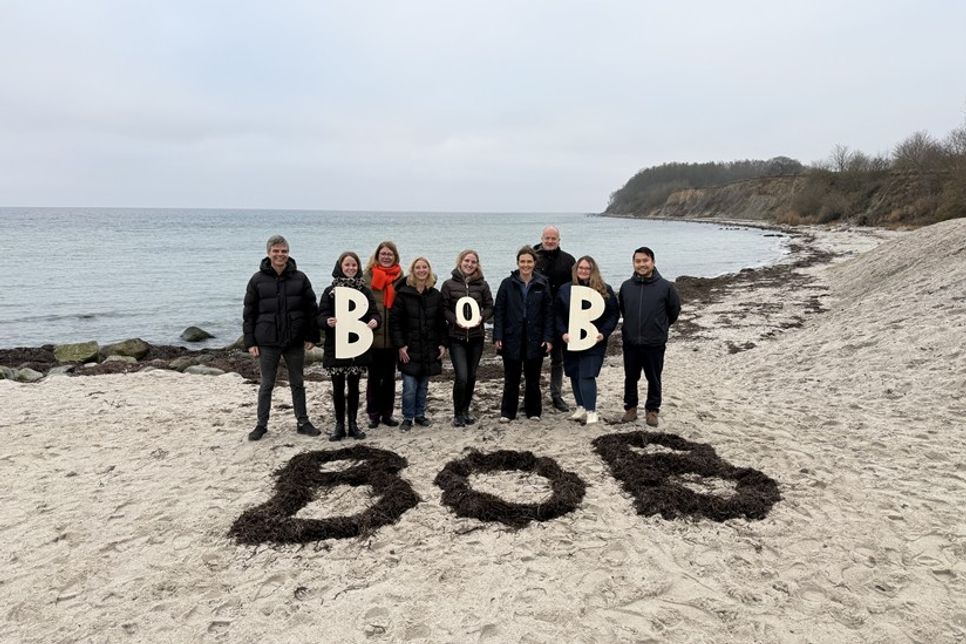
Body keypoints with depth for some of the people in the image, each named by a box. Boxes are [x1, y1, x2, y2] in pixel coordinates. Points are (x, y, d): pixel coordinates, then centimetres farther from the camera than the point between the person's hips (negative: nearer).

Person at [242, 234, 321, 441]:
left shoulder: (300, 278, 1)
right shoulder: (258, 280, -1)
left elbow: (311, 309, 3)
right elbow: (249, 313, 1)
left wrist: (311, 336, -1)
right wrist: (250, 342, -4)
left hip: (295, 341, 1)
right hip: (267, 342, -1)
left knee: (298, 383, 12)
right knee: (266, 385, 8)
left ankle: (303, 422, 23)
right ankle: (261, 424, 20)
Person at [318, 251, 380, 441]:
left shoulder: (364, 291, 6)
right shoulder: (330, 291, 3)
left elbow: (374, 312, 3)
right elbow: (321, 316, -2)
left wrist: (374, 321, -20)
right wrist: (328, 321, -25)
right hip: (335, 346, -1)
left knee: (353, 386, 8)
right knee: (338, 386, 4)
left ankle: (353, 423, 19)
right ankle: (339, 425, 15)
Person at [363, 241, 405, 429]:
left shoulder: (400, 277, 6)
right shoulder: (368, 276, -2)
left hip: (392, 335, 3)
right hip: (373, 335, -2)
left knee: (389, 375, 11)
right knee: (374, 375, 5)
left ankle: (387, 413, 21)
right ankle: (373, 413, 16)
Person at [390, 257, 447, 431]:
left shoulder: (435, 294, 7)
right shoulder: (403, 294, -5)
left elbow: (441, 322, 11)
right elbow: (395, 321, -5)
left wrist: (443, 343, 4)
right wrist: (400, 345, -11)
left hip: (429, 348, 3)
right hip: (409, 348, -3)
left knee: (423, 386, 11)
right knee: (409, 387, -4)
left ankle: (420, 415, 25)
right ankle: (408, 418, 11)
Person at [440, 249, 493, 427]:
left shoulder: (482, 284, 4)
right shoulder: (449, 284, -1)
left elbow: (490, 307, 6)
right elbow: (444, 308, -1)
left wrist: (481, 317, -13)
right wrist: (455, 319, -18)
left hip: (476, 337, 3)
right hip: (456, 338, -3)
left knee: (471, 376, 11)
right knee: (461, 377, -11)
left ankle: (465, 410, 29)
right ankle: (458, 414, 7)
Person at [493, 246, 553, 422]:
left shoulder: (542, 284, 2)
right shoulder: (508, 284, 1)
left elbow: (548, 313, 2)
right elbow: (498, 311, 0)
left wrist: (548, 338, -5)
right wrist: (497, 336, -7)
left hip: (535, 338, 1)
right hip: (512, 338, 0)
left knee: (533, 377, 10)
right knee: (511, 378, 6)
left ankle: (533, 411, 23)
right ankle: (507, 412, 17)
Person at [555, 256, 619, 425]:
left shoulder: (605, 290, 0)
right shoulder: (565, 289, 4)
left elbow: (614, 314, 1)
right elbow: (557, 314, 5)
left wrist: (604, 333, -10)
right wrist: (562, 333, -8)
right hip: (571, 341, 3)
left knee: (587, 376, -11)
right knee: (575, 375, 9)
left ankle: (591, 411, -5)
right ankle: (581, 407, 23)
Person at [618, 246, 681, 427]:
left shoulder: (665, 286, -8)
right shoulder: (626, 286, 0)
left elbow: (674, 309, 6)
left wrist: (661, 326, 13)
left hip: (655, 343, -2)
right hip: (630, 342, 3)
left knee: (653, 379, 9)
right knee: (631, 378, 13)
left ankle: (652, 410, 24)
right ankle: (630, 408, 27)